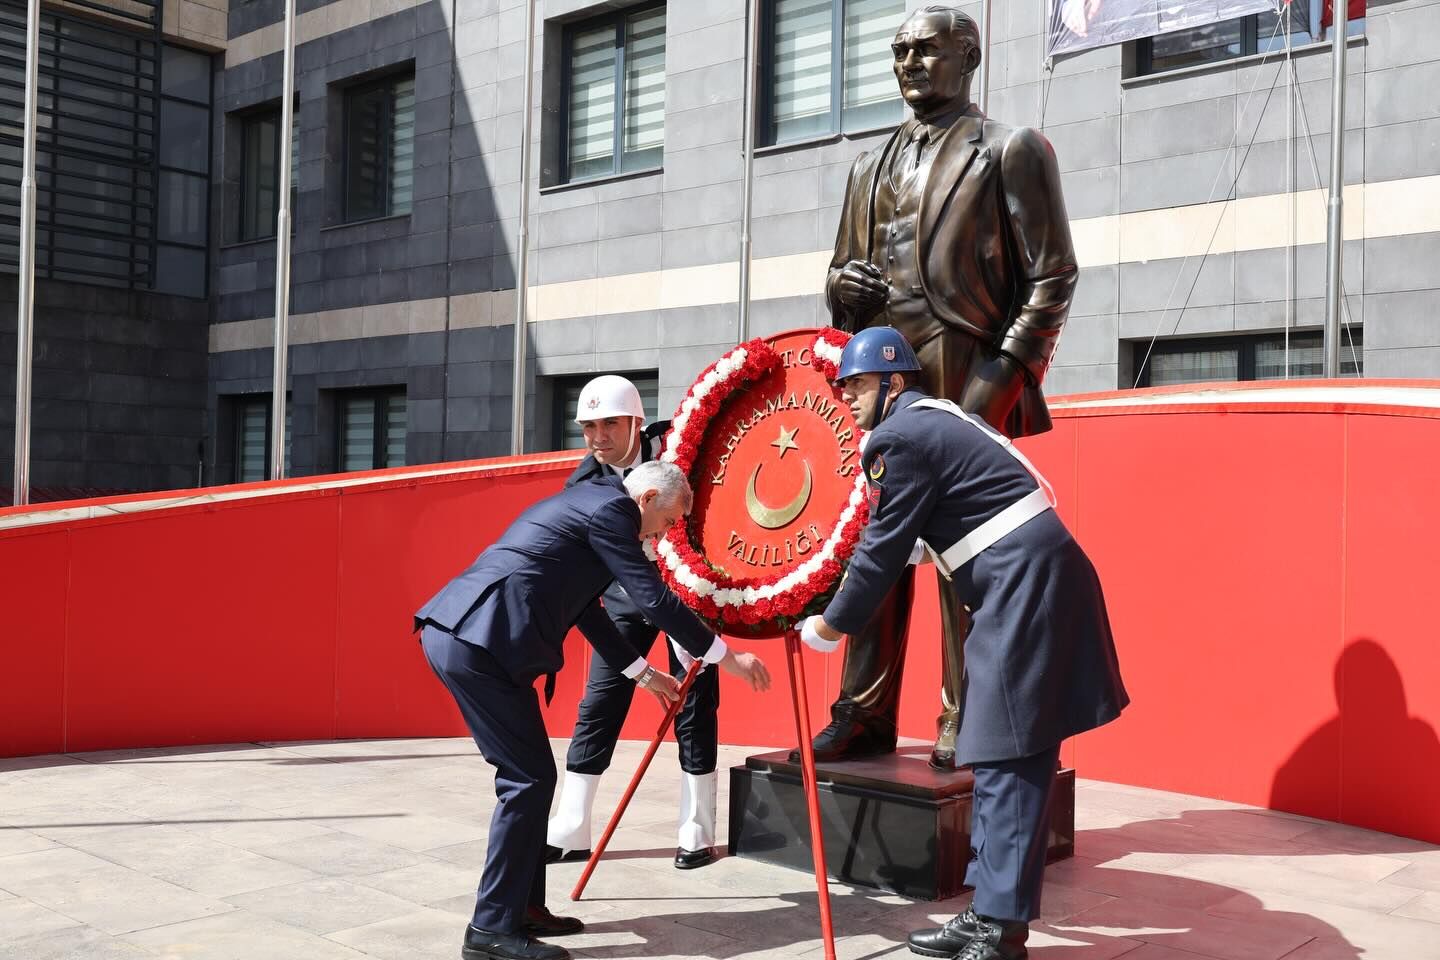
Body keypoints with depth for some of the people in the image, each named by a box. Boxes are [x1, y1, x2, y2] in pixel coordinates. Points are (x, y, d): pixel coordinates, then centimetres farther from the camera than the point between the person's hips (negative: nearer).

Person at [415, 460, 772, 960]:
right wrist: (725, 656, 1)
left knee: (527, 774, 16)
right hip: (481, 640, -10)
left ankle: (524, 906, 23)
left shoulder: (583, 502, 26)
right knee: (530, 778, -3)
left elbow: (583, 607, 32)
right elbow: (653, 598, -8)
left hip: (454, 632, 10)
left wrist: (642, 672, 37)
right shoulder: (610, 507, -4)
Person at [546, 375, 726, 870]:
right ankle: (569, 833, 10)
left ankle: (697, 834, 13)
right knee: (597, 707, 0)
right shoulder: (583, 482, -10)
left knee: (694, 707, 1)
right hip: (626, 597, 2)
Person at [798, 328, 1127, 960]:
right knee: (1001, 755, 12)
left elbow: (884, 551, -8)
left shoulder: (900, 437, -9)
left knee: (1009, 757, -8)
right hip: (1032, 581, 10)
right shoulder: (934, 421, 21)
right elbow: (906, 541, 27)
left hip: (1024, 585, -10)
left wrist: (831, 627, 4)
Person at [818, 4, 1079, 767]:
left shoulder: (1011, 150, 3)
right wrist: (840, 283, 1)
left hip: (968, 386, -5)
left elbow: (1052, 277, -3)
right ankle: (864, 713, 13)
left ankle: (964, 725, 6)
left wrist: (1005, 376, -13)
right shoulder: (871, 168, 21)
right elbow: (845, 274, 26)